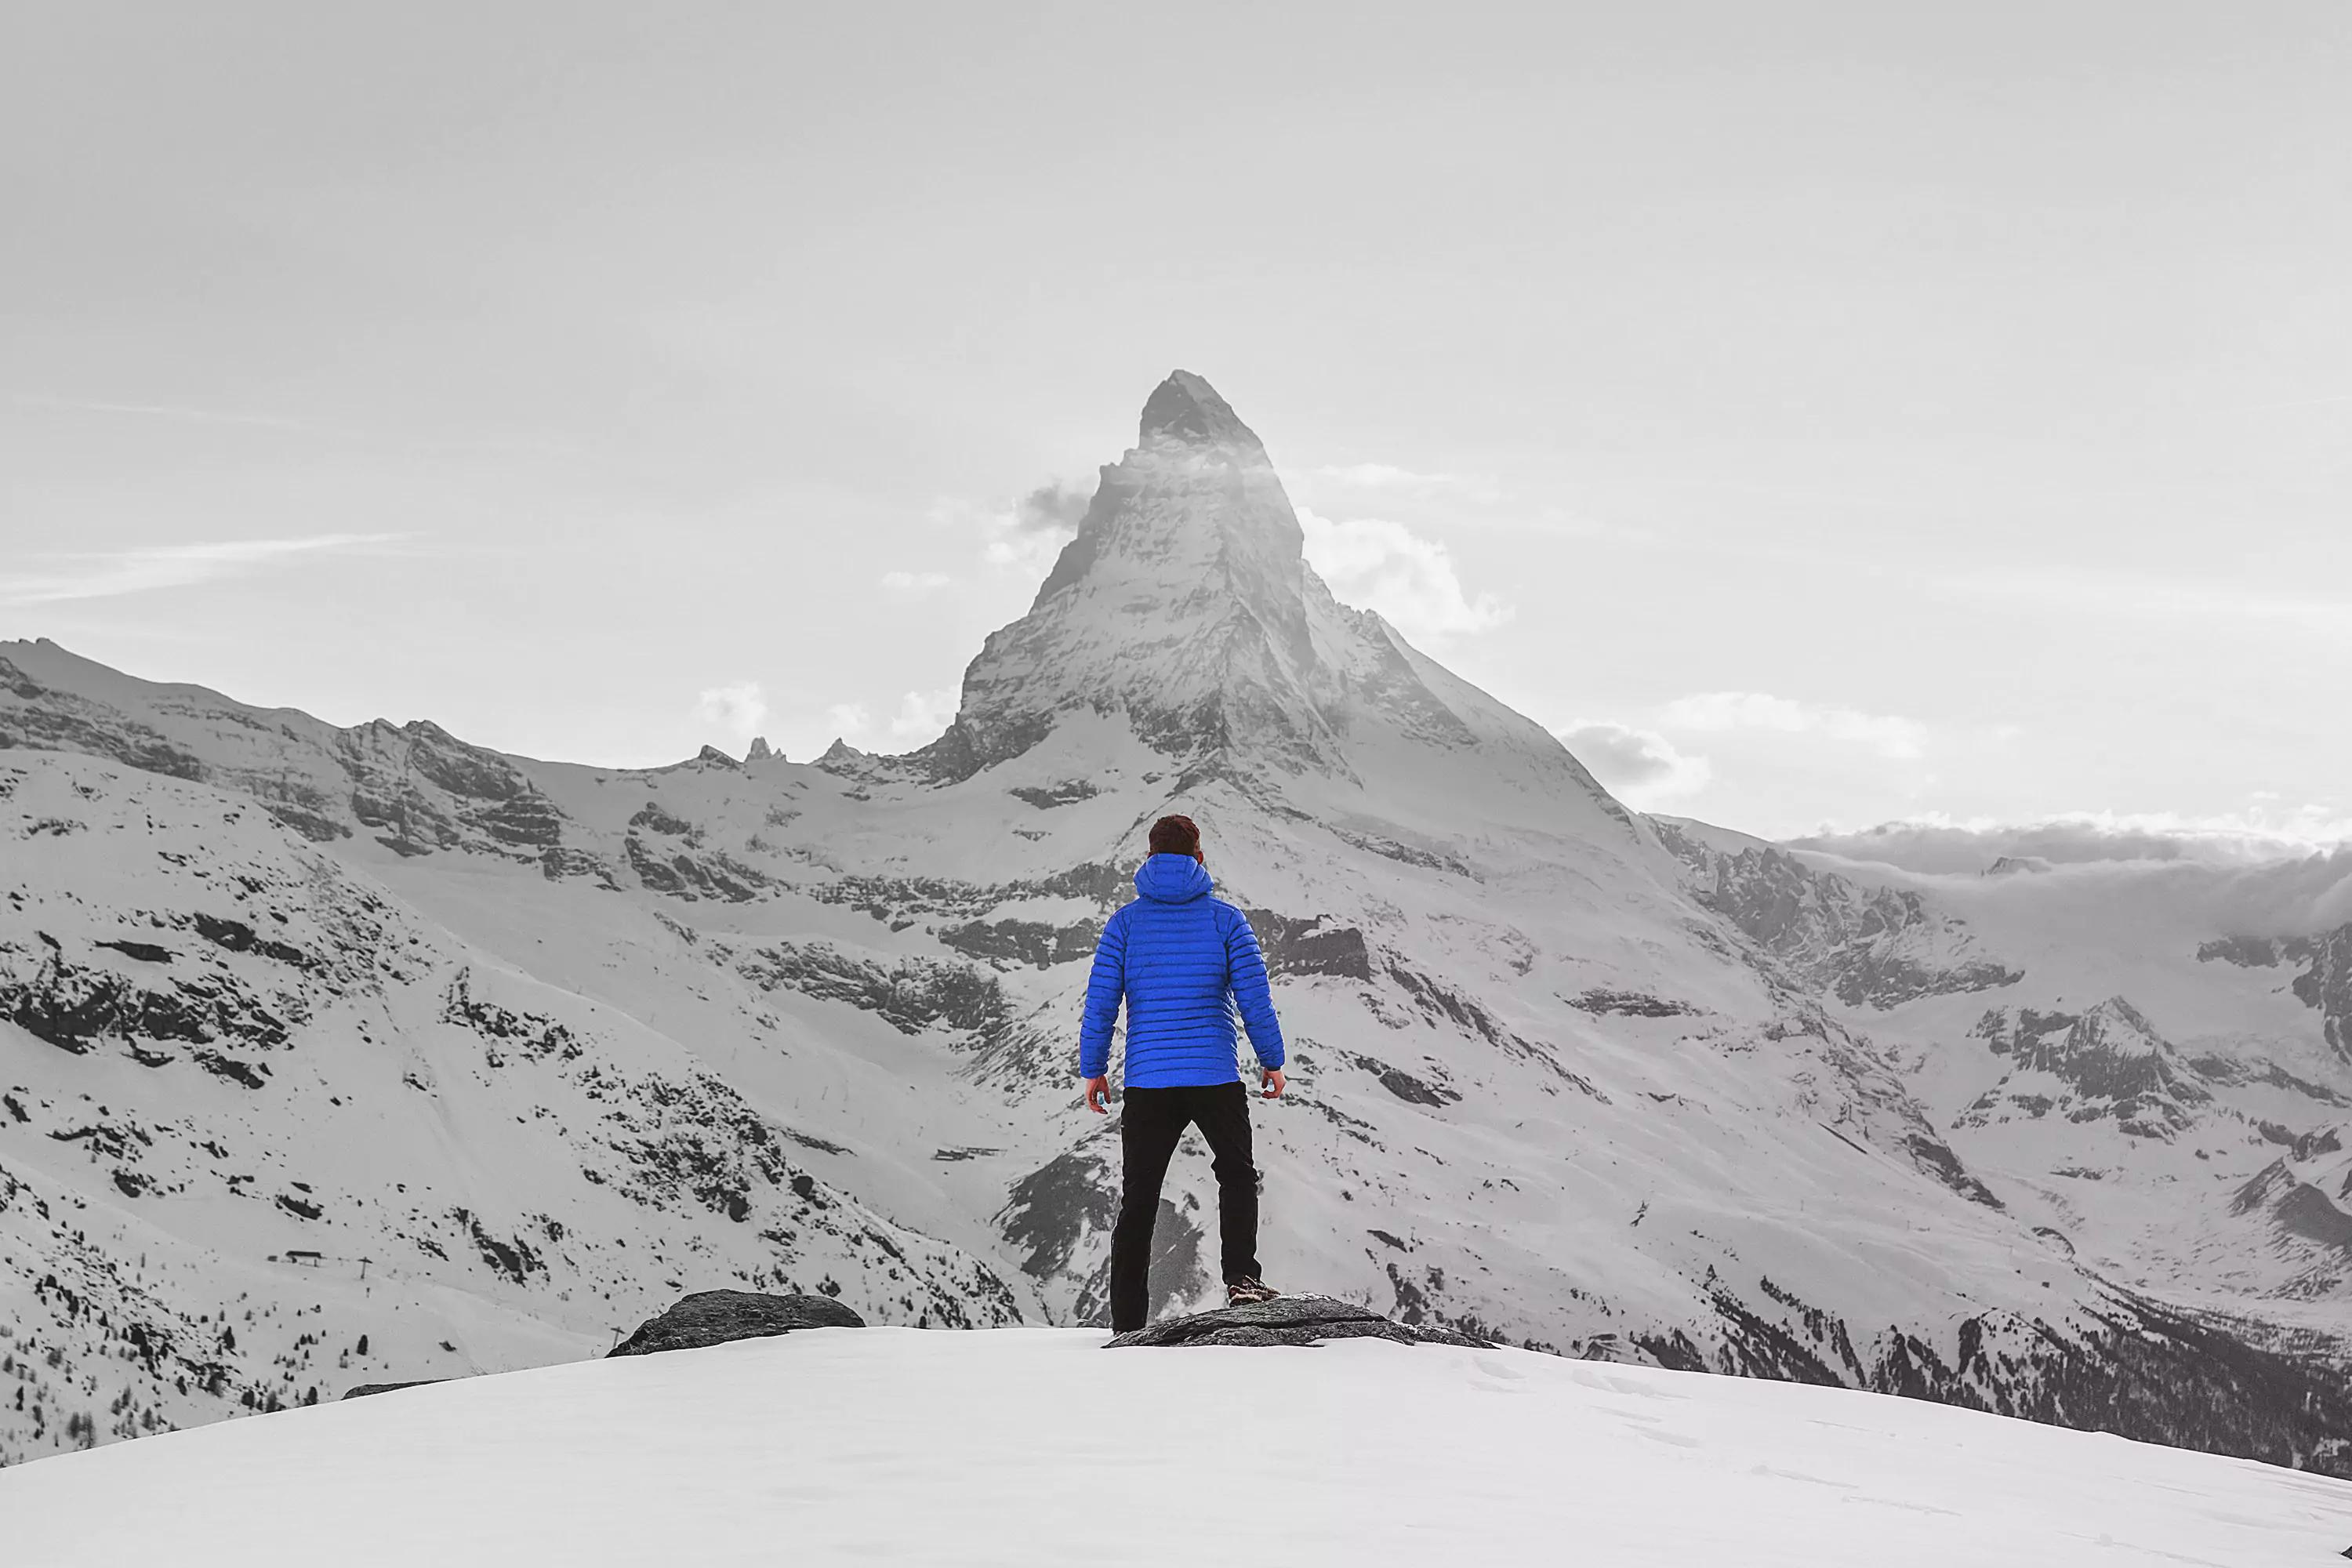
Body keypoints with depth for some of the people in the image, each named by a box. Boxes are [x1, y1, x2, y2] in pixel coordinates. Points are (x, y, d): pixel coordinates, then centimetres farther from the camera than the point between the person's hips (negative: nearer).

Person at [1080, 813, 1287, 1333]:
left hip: (1147, 1081, 1)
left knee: (1138, 1200, 8)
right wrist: (1272, 1061, 8)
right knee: (1237, 1174, 21)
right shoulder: (1225, 918, 0)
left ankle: (1127, 1323, 7)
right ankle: (1241, 1277, 3)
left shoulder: (1125, 921, 3)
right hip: (1216, 1077, -1)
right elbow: (1254, 997, -3)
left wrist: (1093, 1070, 7)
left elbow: (1100, 1001, -1)